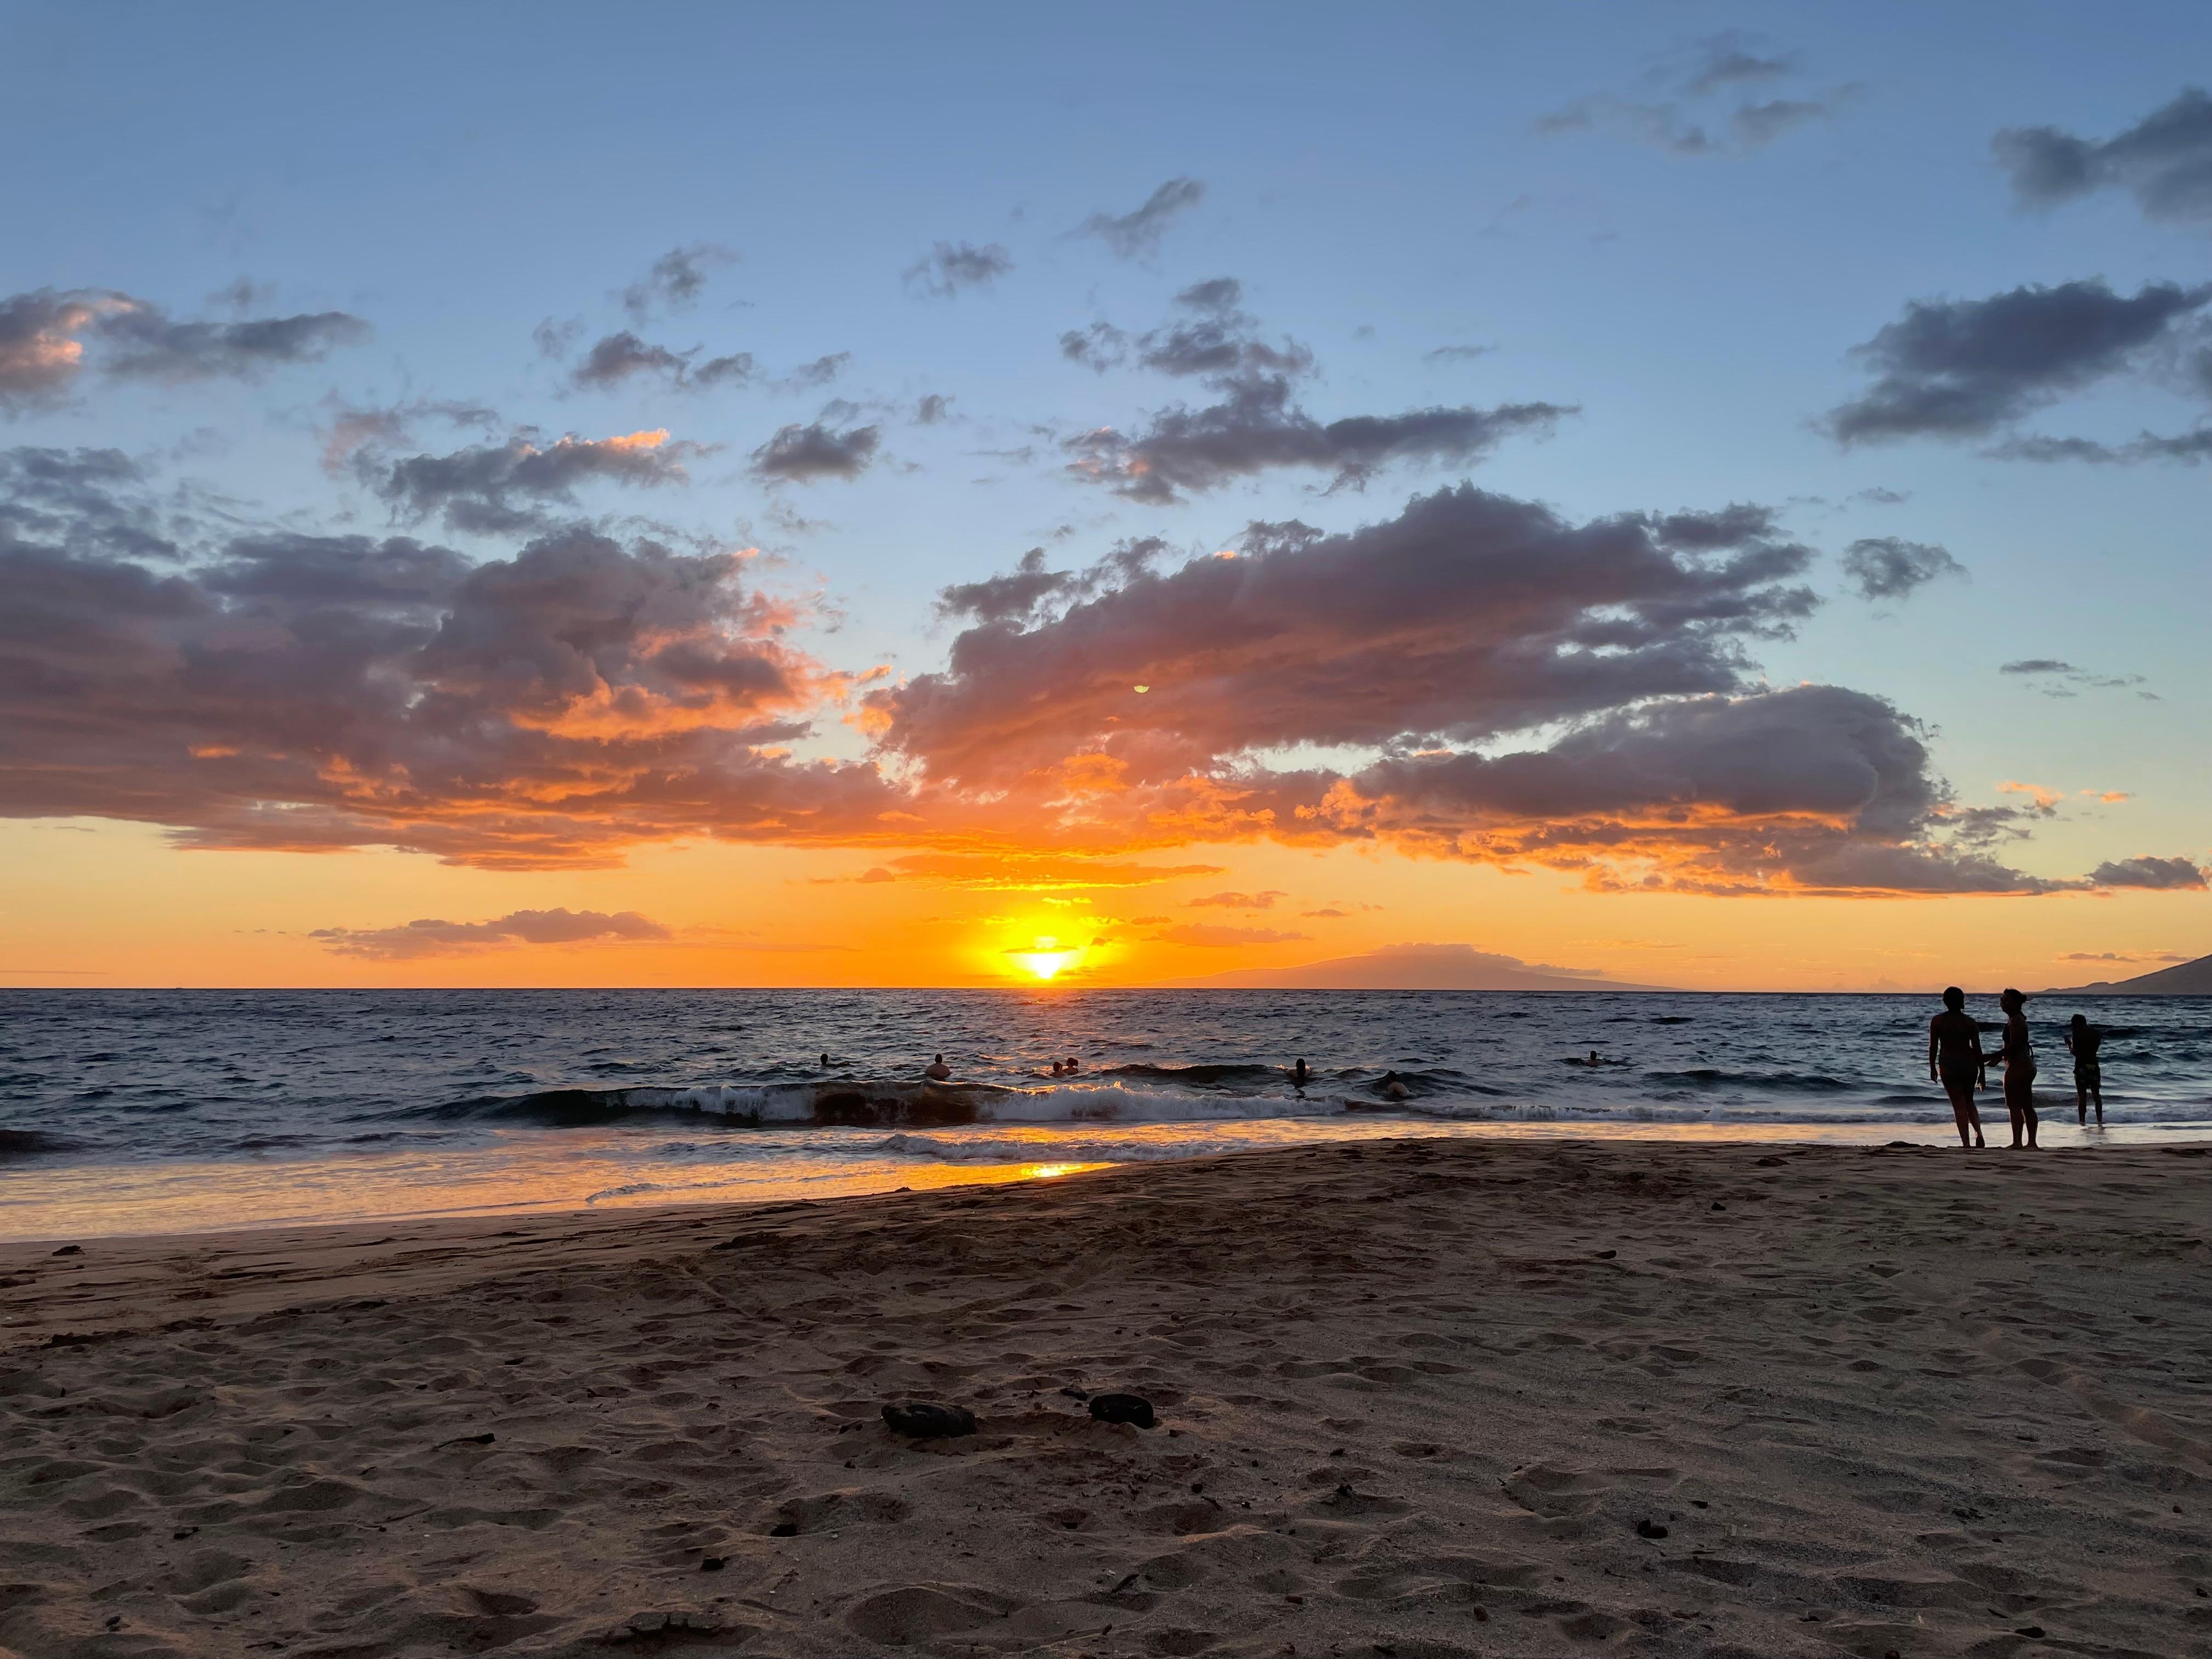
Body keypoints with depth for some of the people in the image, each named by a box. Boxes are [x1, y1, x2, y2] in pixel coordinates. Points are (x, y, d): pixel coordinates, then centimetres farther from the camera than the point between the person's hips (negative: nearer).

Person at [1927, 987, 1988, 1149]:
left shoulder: (1937, 1021, -4)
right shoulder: (1971, 1023, -4)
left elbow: (1933, 1047, -1)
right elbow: (1977, 1049, -1)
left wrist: (1933, 1068, 10)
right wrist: (1982, 1071, 7)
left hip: (1948, 1066, -1)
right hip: (1969, 1064, 1)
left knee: (1959, 1105, 4)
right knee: (1969, 1102, 21)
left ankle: (1966, 1144, -1)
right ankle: (1978, 1133, 0)